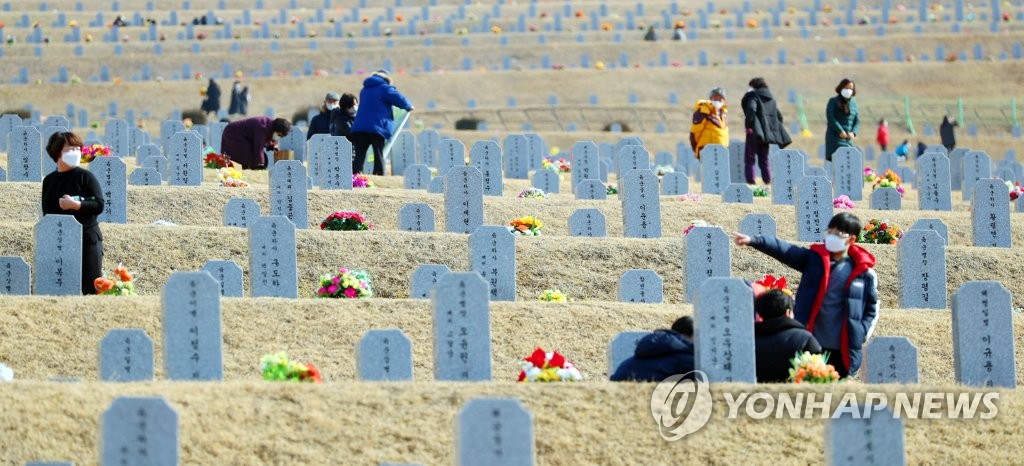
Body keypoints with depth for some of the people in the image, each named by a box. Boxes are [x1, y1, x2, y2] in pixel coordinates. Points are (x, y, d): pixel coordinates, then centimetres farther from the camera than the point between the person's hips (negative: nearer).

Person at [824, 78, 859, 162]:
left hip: (848, 139, 5)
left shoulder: (853, 103, 15)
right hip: (835, 138, -5)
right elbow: (830, 117, -11)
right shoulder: (833, 101, 2)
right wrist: (840, 131, -17)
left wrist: (853, 132, -7)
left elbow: (857, 121, 13)